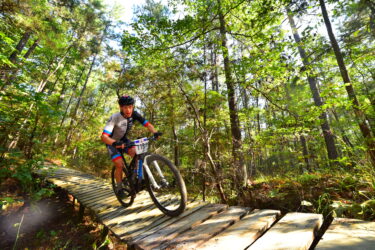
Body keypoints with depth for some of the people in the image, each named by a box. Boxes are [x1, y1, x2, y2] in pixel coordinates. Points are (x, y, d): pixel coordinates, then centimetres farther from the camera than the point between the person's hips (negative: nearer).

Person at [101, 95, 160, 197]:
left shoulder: (134, 114, -21)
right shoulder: (114, 118, -32)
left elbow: (147, 124, -22)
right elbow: (104, 136, -38)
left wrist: (155, 132, -42)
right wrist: (115, 143, -57)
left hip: (123, 139, 3)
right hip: (112, 142, -3)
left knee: (137, 153, -21)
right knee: (120, 164, -17)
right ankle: (119, 188, 8)